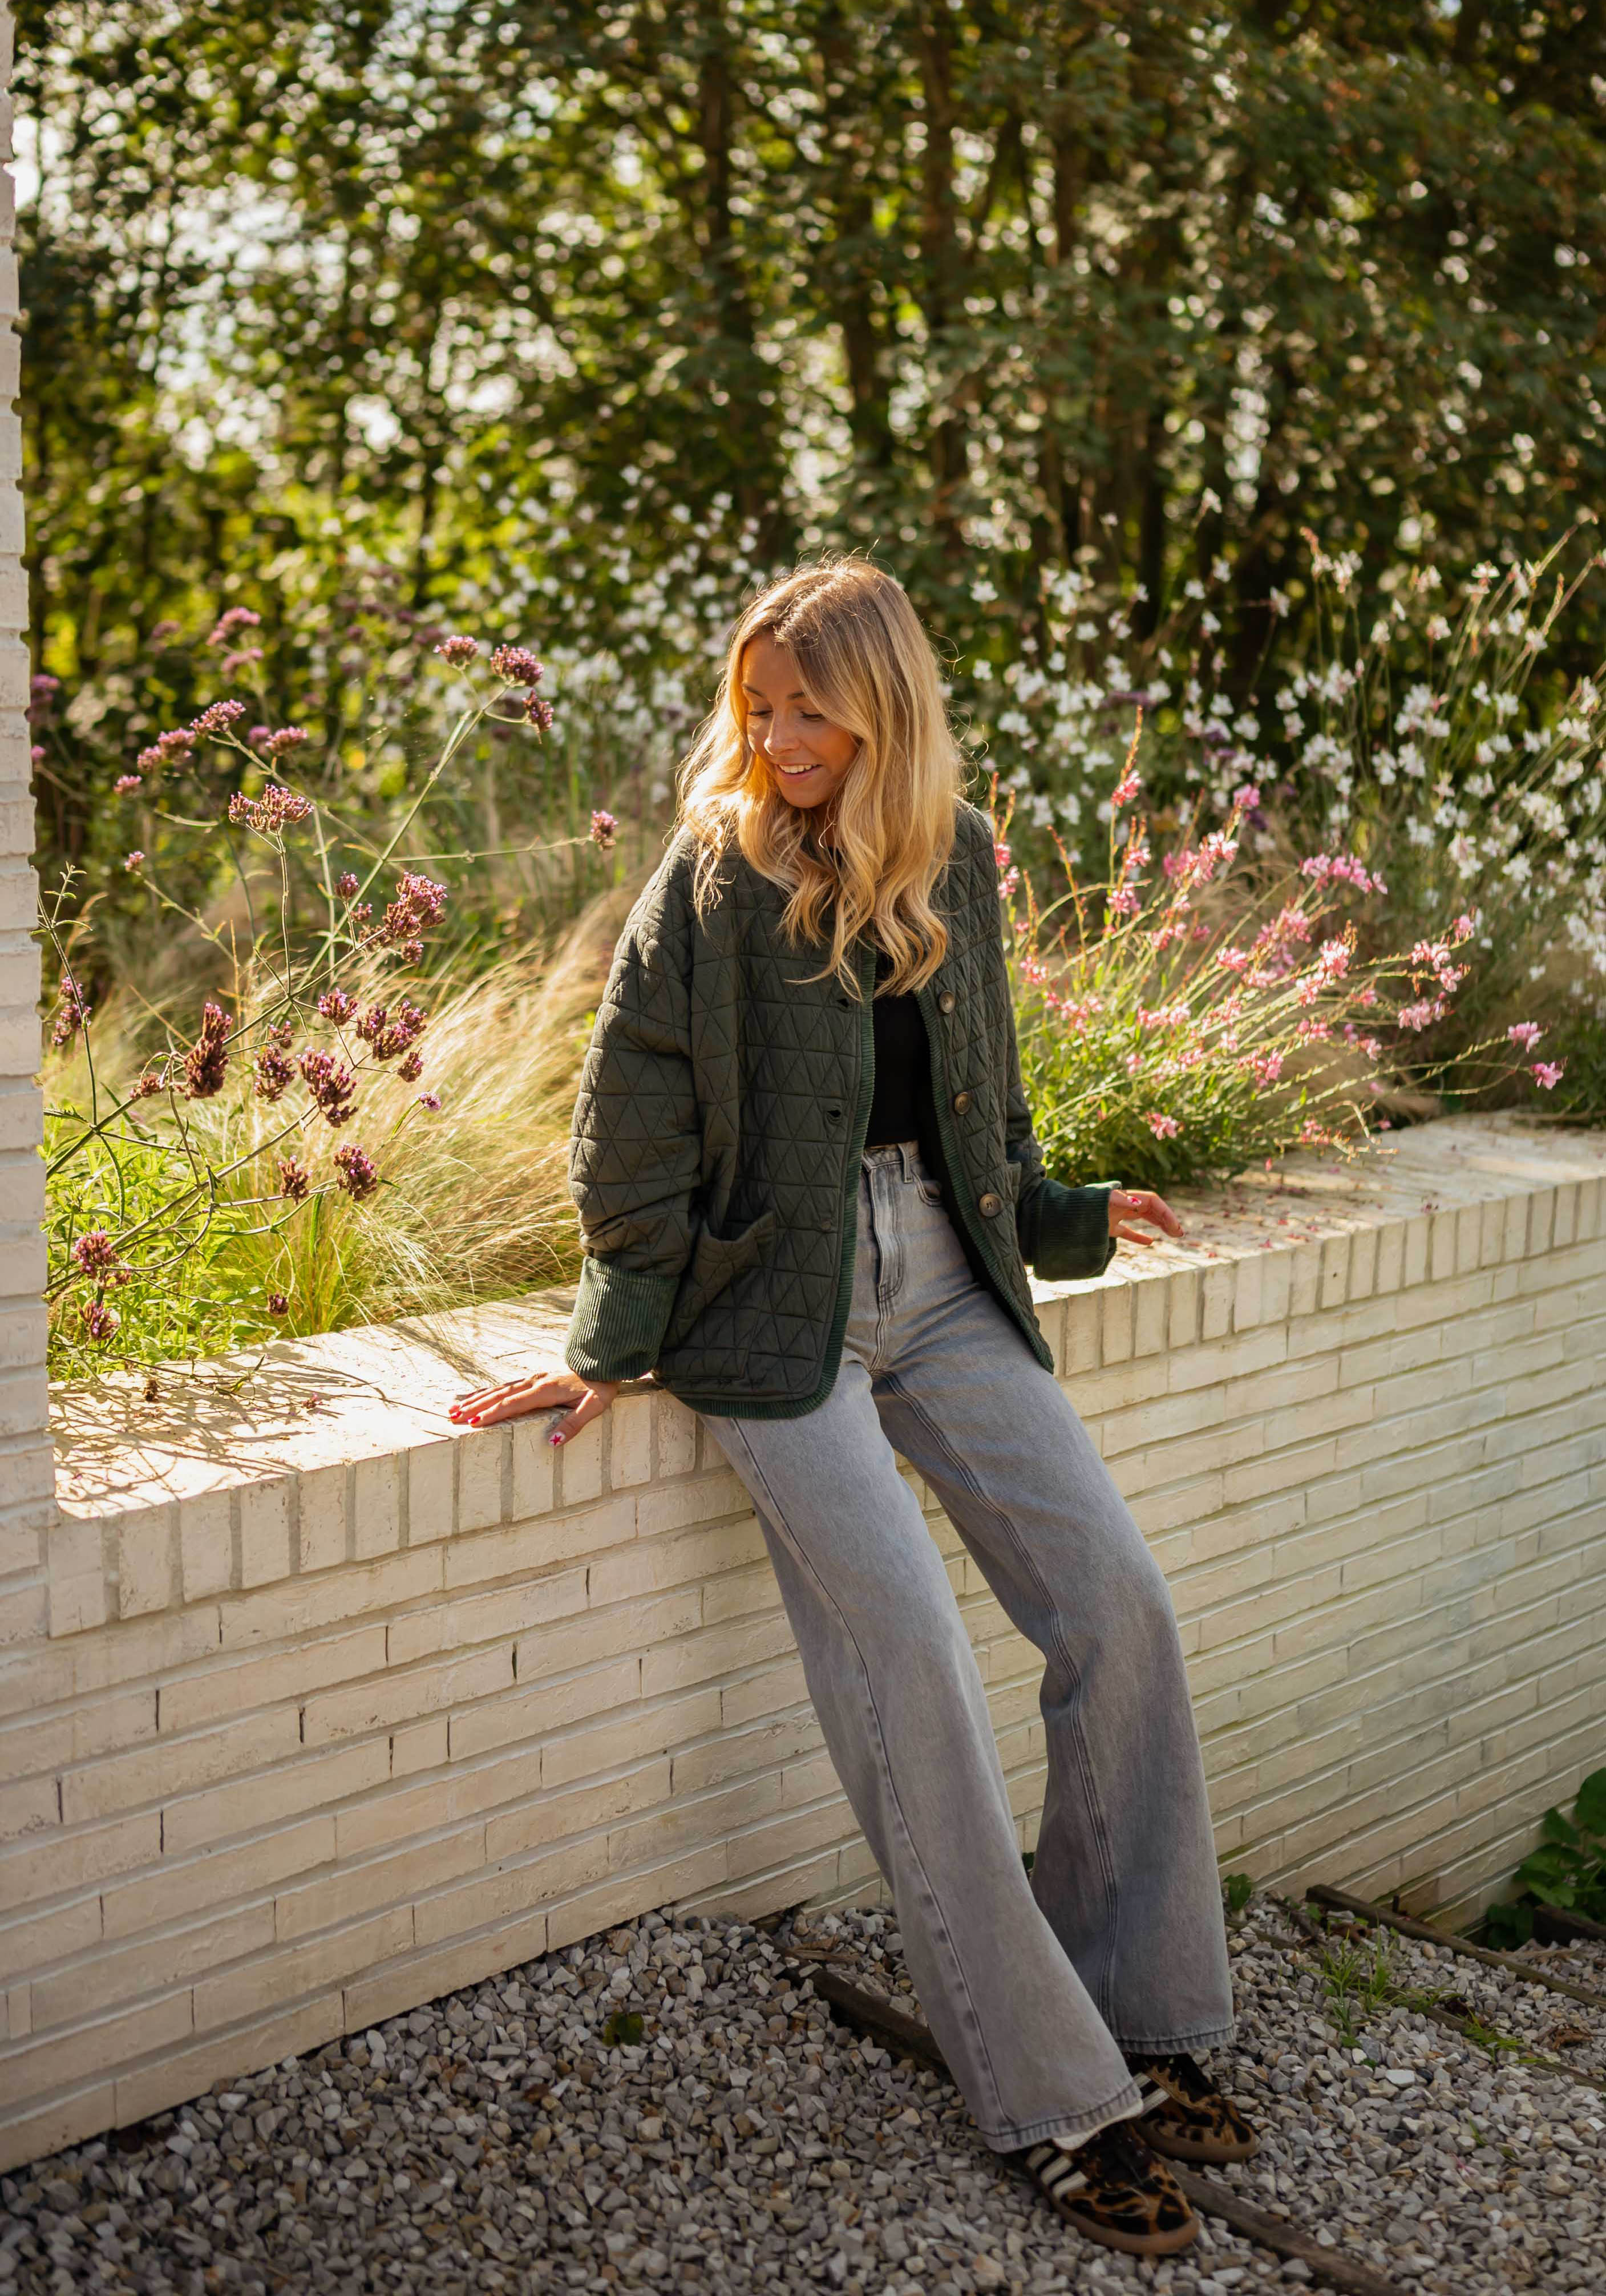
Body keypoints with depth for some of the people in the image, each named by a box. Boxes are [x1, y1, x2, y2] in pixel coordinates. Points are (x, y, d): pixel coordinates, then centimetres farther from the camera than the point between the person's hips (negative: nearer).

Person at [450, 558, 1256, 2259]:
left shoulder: (951, 855, 8)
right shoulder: (714, 870, -6)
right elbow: (634, 1113, -5)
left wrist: (1052, 1218, 24)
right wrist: (615, 1341, -7)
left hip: (940, 1275, 5)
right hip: (778, 1301, -5)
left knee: (1118, 1605, -4)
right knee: (908, 1665, -13)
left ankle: (1144, 2020, 11)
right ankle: (1052, 2099, -3)